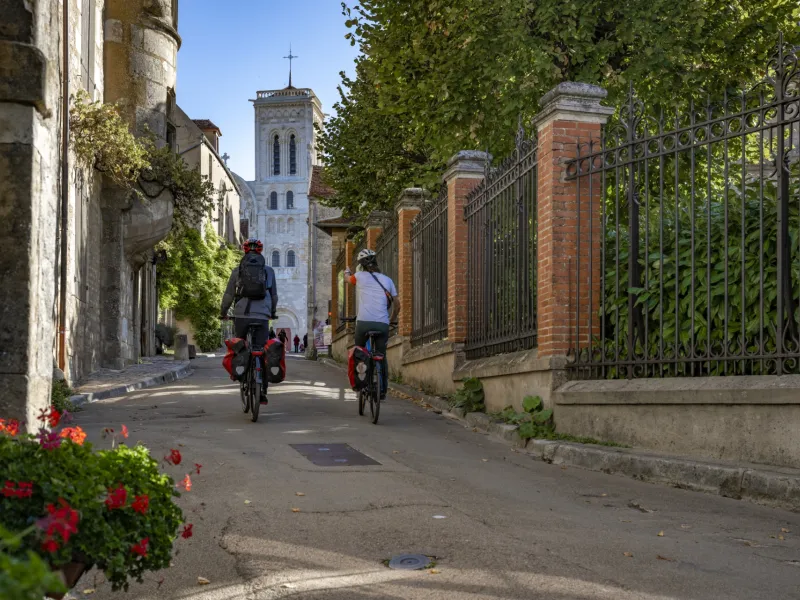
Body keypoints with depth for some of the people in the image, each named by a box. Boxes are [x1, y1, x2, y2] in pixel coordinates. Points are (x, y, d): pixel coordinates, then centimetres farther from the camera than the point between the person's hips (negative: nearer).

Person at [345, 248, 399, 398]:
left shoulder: (360, 276, 5)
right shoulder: (387, 280, 11)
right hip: (382, 324, 2)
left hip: (364, 322, -2)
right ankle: (383, 390, 7)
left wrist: (347, 272, 53)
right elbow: (397, 305, 14)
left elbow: (349, 278, 30)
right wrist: (392, 320, 31)